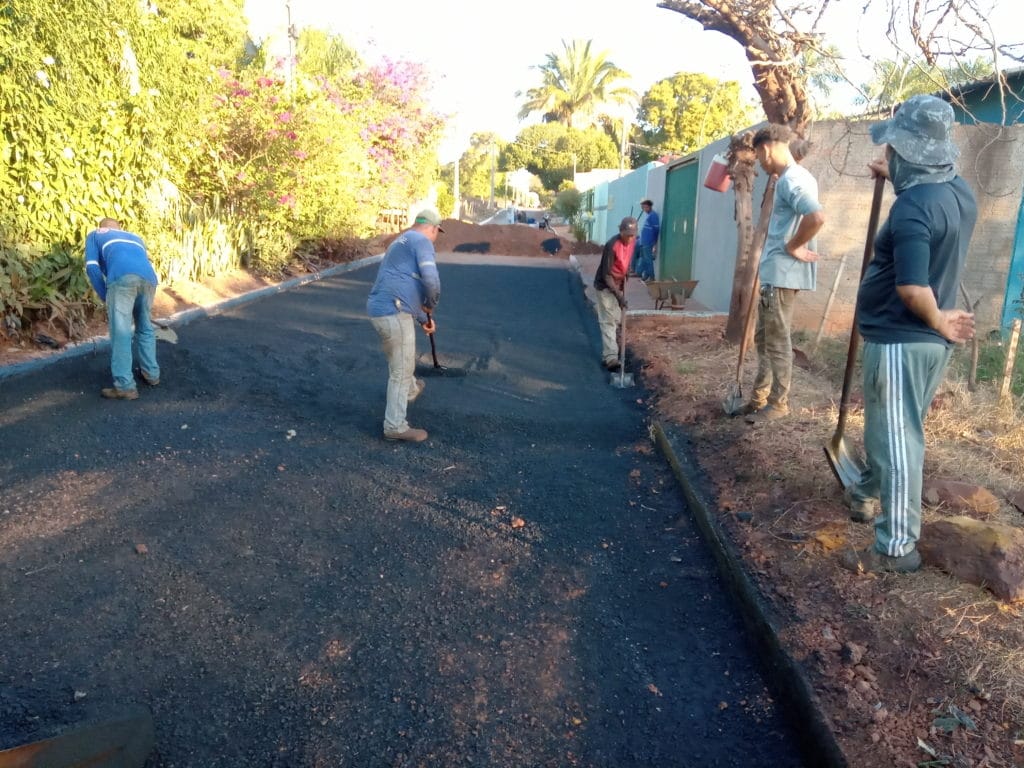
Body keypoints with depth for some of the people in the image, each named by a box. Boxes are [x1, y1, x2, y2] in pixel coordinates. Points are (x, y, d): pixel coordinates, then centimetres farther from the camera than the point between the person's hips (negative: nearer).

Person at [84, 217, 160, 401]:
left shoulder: (94, 235, 32)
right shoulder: (135, 237, 44)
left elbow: (92, 267, 16)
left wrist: (106, 298, 21)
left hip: (122, 277, -4)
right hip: (149, 278, 4)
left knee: (120, 332, -1)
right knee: (146, 328, 22)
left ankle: (125, 386, -2)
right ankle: (152, 374, 31)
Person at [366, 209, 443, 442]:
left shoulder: (401, 242, 26)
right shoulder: (421, 241, -6)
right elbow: (431, 280, -21)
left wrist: (423, 317, 37)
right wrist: (431, 305, -1)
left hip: (381, 309, 10)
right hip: (393, 312, -9)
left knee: (402, 362, 33)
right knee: (401, 370, 2)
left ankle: (411, 390, 58)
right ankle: (395, 427, 11)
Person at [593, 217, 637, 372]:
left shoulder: (632, 241, -6)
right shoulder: (612, 246, -29)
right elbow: (606, 274, -27)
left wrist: (623, 287, 14)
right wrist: (618, 295, -33)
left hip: (618, 285, 8)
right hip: (605, 286, -8)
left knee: (617, 320, 16)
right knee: (608, 321, -12)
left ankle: (608, 352, 34)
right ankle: (611, 358, -17)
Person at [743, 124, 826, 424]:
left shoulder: (790, 180, -17)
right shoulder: (796, 176, 15)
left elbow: (817, 217, -32)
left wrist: (793, 247, -19)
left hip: (782, 274, -10)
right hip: (776, 273, 10)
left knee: (777, 341, -1)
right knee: (764, 338, 16)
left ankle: (778, 403, 10)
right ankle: (760, 397, 25)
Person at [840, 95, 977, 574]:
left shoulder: (911, 207, -24)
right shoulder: (959, 190, 5)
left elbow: (912, 288, -31)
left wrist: (938, 321, -14)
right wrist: (895, 177, 33)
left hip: (901, 341, -9)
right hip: (928, 340, 10)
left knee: (896, 439, -3)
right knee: (889, 428, 24)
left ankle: (897, 547, 6)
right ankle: (867, 494, 44)